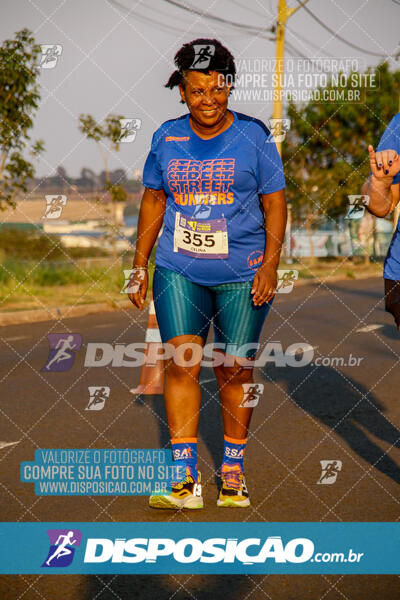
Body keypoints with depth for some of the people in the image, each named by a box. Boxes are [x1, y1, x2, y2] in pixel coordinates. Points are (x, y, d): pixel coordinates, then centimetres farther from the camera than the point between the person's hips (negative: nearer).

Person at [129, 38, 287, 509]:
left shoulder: (253, 136, -1)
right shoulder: (166, 137, 6)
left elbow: (274, 203, 2)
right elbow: (153, 200, 14)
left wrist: (270, 263, -8)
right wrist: (140, 264, 12)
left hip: (242, 275, -2)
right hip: (178, 271, 2)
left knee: (234, 369, 4)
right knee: (181, 364, -6)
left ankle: (232, 469, 20)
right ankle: (185, 479, -1)